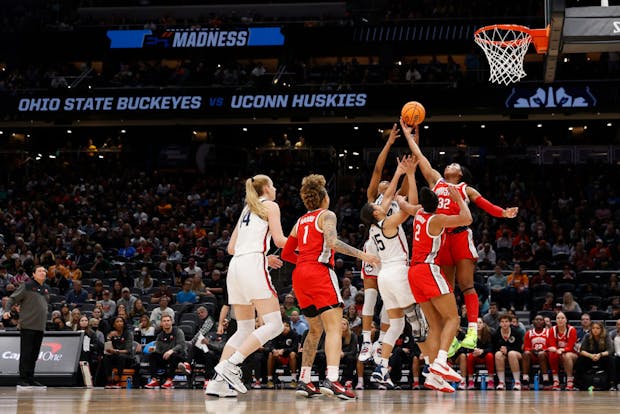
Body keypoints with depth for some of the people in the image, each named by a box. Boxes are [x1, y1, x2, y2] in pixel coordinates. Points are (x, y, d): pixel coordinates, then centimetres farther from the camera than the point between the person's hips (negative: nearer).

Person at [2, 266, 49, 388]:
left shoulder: (46, 288, 15)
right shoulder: (27, 286, -4)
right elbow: (12, 298, -6)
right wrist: (7, 310, -21)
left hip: (40, 326, 6)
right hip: (27, 326, -6)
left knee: (34, 354, 7)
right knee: (26, 354, -6)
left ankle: (30, 379, 12)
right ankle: (22, 380, -3)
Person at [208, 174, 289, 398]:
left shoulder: (247, 210, 27)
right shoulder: (270, 206, 6)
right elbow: (279, 240, -5)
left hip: (235, 266, 8)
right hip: (253, 265, -8)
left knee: (245, 329, 12)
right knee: (273, 324, -11)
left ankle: (217, 382, -1)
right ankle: (230, 364, -24)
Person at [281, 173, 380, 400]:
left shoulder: (300, 222, 23)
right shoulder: (327, 215, 3)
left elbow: (286, 254, 27)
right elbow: (332, 242, -16)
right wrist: (361, 254, -16)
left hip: (300, 275, 7)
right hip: (320, 272, -7)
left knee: (315, 329, 20)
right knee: (334, 328, -14)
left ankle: (304, 381, 16)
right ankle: (331, 380, -32)